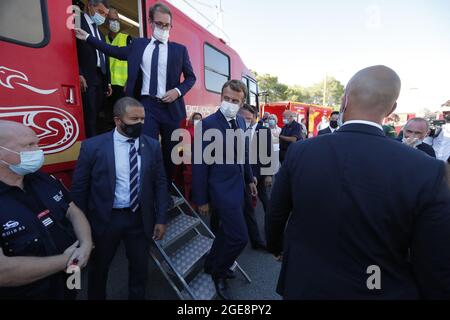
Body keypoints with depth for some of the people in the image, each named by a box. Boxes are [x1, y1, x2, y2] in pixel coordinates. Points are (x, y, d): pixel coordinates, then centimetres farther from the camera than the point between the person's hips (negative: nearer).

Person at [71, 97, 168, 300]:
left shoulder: (152, 146, -3)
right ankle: (96, 297, 51)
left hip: (140, 218, 2)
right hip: (105, 219, -1)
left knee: (140, 268, 20)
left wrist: (161, 219, -2)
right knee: (99, 268, 23)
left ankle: (136, 297, 47)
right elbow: (79, 188, -4)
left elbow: (160, 184, -1)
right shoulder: (93, 146, -11)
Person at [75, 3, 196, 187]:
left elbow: (191, 77, 9)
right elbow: (116, 52, 23)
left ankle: (166, 191, 26)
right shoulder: (138, 45, 12)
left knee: (169, 152, 9)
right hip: (147, 105, 0)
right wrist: (87, 38, 23)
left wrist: (178, 91, -8)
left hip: (170, 106, 0)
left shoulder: (179, 49, 7)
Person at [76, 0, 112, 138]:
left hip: (100, 79, 7)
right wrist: (79, 74, -17)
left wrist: (108, 82, 17)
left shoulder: (100, 32, 23)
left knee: (96, 115, 6)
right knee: (90, 116, -10)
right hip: (87, 79, -7)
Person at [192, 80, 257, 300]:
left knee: (226, 231, 21)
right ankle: (219, 273, 25)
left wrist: (250, 179, 18)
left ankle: (211, 265, 46)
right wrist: (201, 200, -13)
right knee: (239, 237, -4)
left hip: (237, 187, 8)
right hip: (222, 190, -8)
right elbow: (200, 163, -16)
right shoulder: (208, 124, -17)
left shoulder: (240, 122, 6)